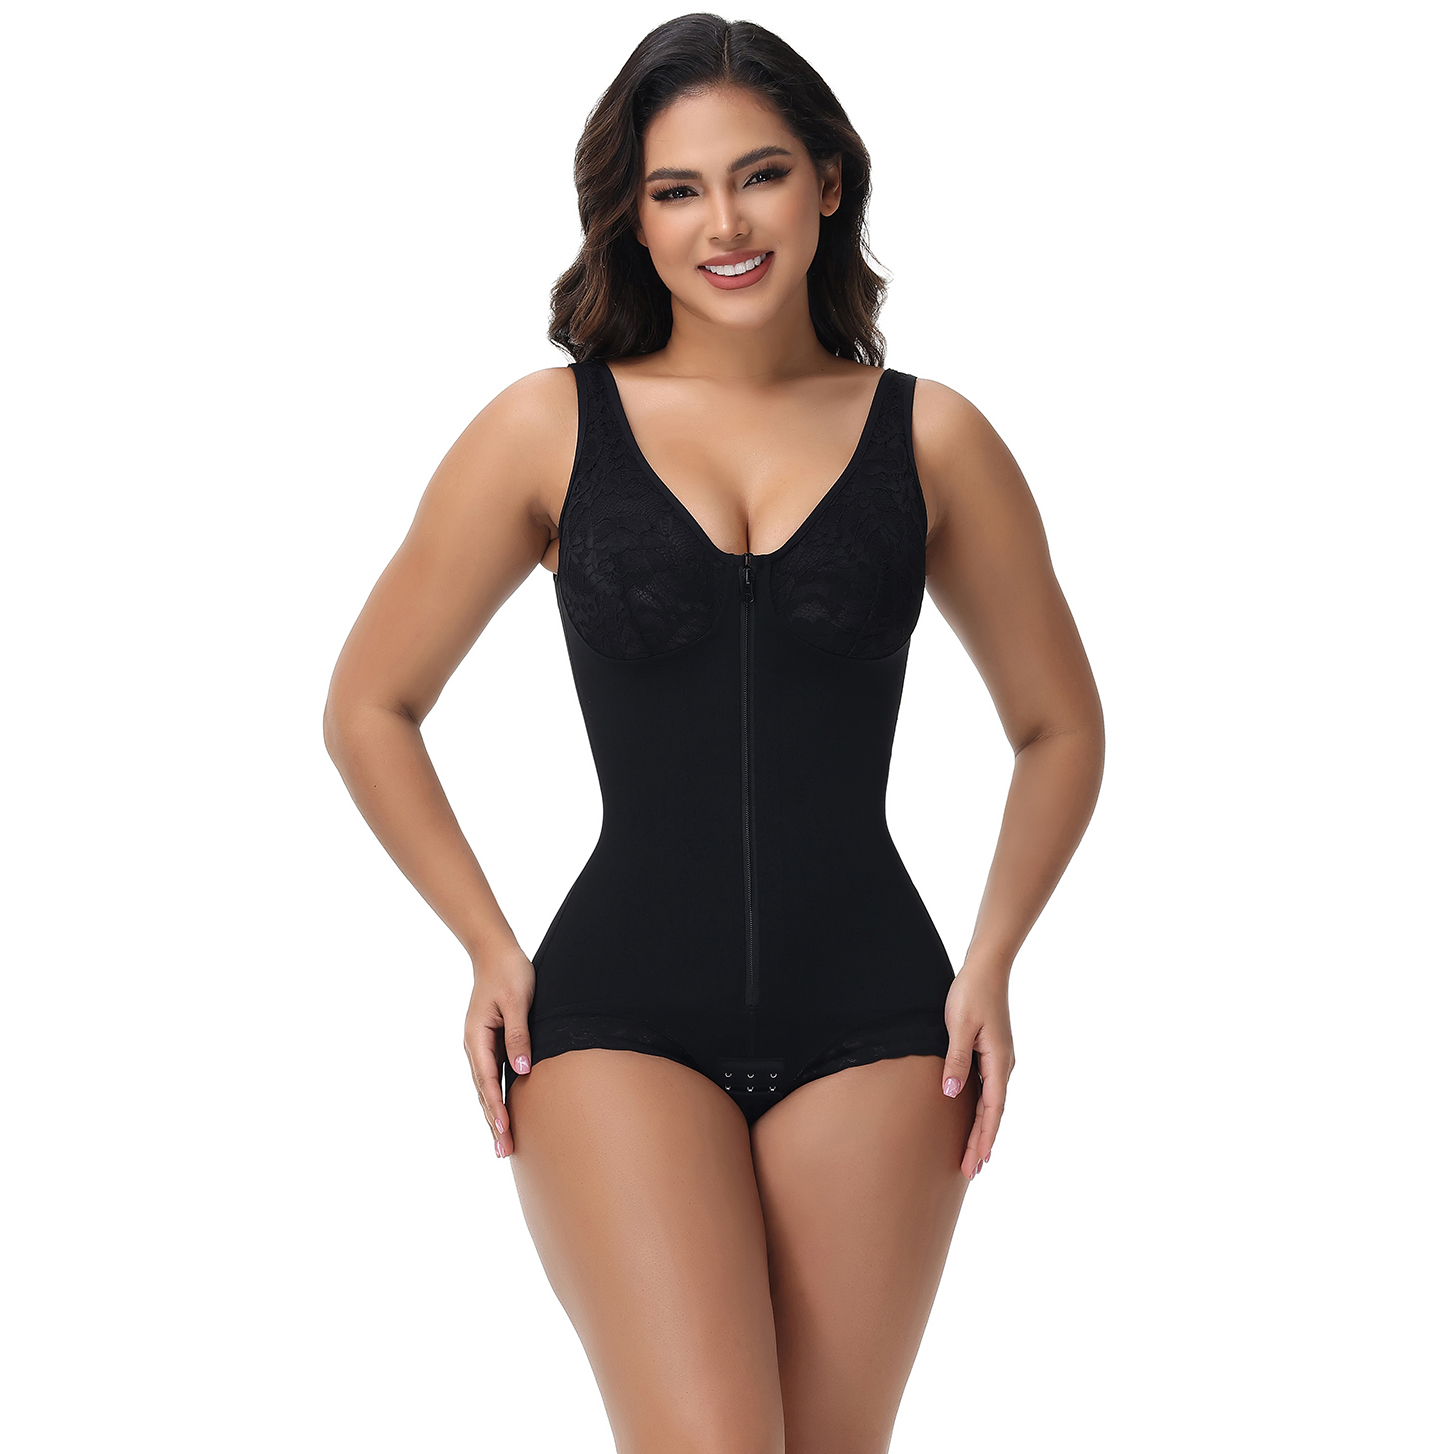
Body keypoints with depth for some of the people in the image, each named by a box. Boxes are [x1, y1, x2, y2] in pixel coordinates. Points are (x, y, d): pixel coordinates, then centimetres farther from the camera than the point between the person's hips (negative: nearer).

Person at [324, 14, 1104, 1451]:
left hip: (870, 1024, 2)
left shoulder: (928, 440, 5)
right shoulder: (549, 431, 2)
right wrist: (491, 951, 4)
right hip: (622, 1019, -1)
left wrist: (991, 961, 5)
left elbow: (1058, 726, 17)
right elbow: (369, 708, 11)